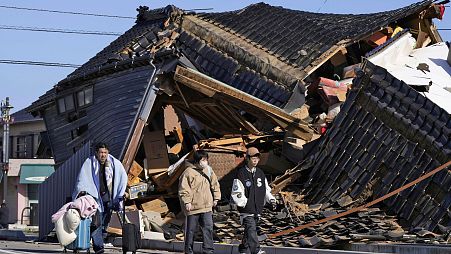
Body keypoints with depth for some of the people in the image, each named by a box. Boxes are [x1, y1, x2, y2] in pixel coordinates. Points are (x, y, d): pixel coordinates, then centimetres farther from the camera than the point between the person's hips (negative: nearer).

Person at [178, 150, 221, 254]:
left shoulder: (208, 170, 9)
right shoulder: (189, 172, -11)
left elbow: (215, 185, 20)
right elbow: (183, 189, -12)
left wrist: (216, 198, 15)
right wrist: (187, 202, -16)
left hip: (207, 206, 5)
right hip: (193, 207, -5)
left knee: (208, 228, 0)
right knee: (190, 230, 5)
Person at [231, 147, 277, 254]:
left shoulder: (260, 173, 13)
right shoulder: (241, 174, -6)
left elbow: (266, 189, 20)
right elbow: (236, 192, -8)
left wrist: (271, 199, 3)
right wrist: (244, 202, -16)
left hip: (257, 208, 6)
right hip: (246, 209, -6)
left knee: (250, 230, 14)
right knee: (251, 229, -17)